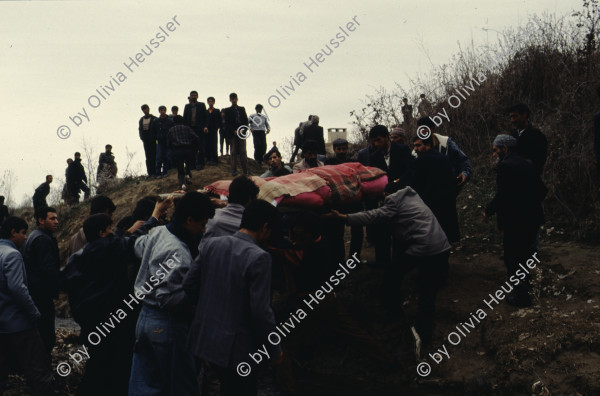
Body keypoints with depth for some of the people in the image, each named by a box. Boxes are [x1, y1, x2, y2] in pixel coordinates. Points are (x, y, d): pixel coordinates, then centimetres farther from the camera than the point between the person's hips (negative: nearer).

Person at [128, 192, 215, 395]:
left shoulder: (157, 232, 5)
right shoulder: (177, 252, -24)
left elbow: (139, 246, 29)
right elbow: (168, 297, -26)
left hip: (145, 317, 10)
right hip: (168, 325, -10)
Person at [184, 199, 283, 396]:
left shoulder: (210, 244, -1)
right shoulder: (259, 258, -19)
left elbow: (188, 285, 4)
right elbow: (261, 311, -20)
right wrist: (274, 350, -8)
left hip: (204, 338, 7)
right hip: (236, 348, -7)